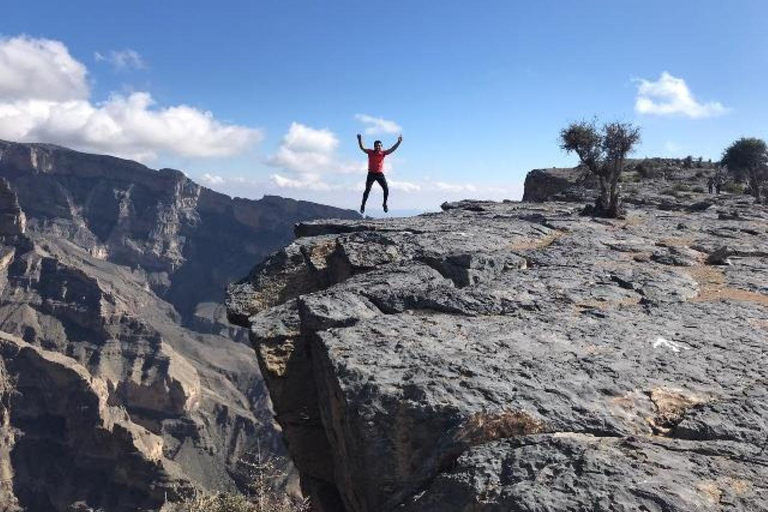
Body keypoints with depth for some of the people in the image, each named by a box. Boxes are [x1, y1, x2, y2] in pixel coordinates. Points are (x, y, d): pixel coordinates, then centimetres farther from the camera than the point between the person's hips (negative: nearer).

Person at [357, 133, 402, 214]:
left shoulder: (383, 153, 1)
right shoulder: (370, 152, -1)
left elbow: (392, 149, -3)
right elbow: (362, 148, -7)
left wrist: (398, 142, -14)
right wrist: (359, 140, -24)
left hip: (380, 174, 1)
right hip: (371, 174, -1)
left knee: (386, 189, -7)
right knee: (367, 190, -2)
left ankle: (385, 204, 11)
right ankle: (363, 205, 9)